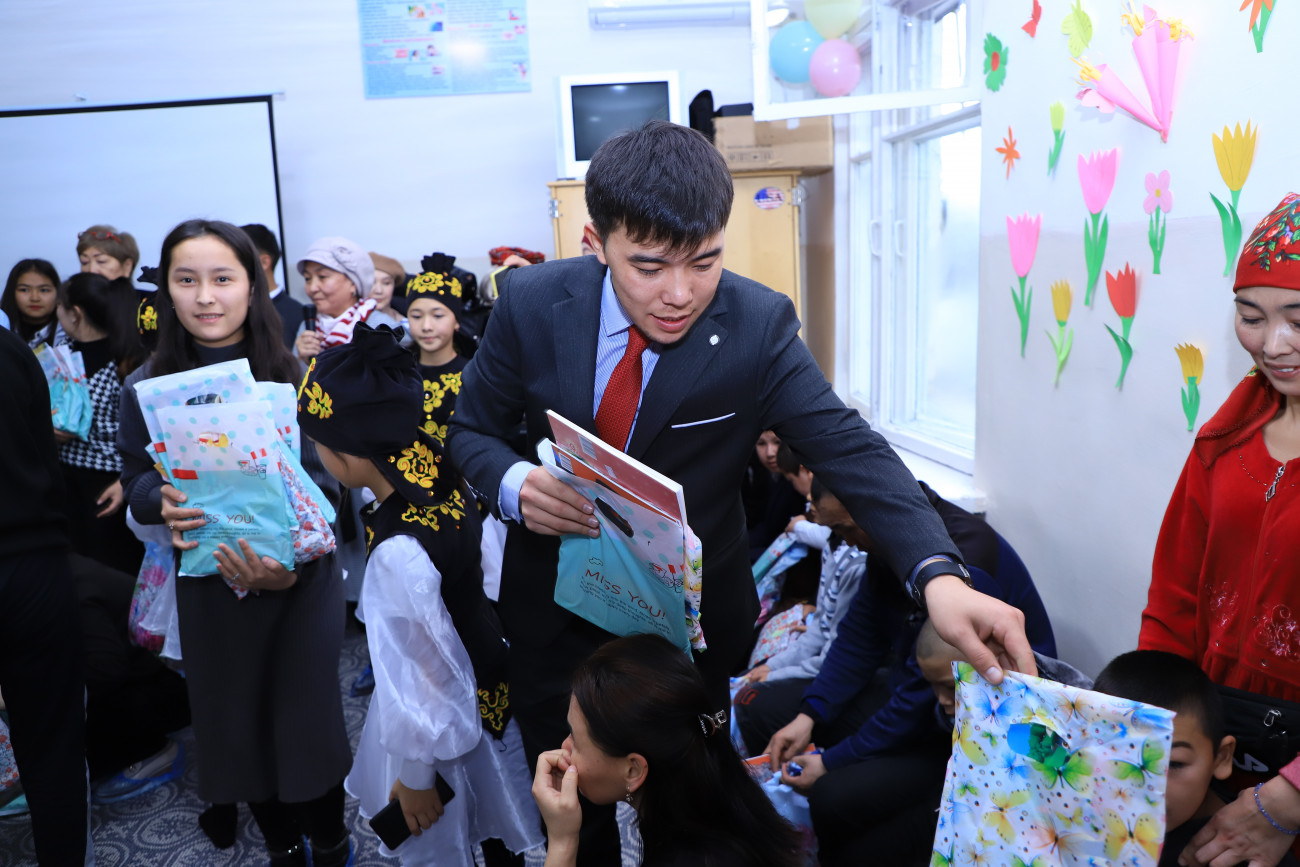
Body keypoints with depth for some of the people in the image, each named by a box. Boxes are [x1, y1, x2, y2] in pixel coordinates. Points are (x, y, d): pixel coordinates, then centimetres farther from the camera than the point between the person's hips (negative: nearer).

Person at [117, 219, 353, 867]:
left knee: (308, 714, 6)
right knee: (238, 722, 14)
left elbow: (321, 477, -8)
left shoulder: (291, 375, -7)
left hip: (301, 579, -1)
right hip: (208, 586, 2)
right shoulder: (147, 387, -3)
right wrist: (162, 501, -20)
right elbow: (134, 479, 4)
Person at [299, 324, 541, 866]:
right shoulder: (445, 477, -14)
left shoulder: (399, 556, -36)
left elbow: (421, 678, -26)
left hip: (447, 717, -7)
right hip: (489, 679, 7)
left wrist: (414, 775, -10)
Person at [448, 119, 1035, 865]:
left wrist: (940, 576, -40)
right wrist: (514, 484, -25)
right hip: (556, 605, 1)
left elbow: (849, 448, -24)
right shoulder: (531, 302, -14)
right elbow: (474, 430, -2)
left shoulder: (758, 323, -18)